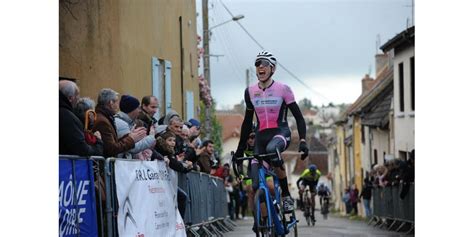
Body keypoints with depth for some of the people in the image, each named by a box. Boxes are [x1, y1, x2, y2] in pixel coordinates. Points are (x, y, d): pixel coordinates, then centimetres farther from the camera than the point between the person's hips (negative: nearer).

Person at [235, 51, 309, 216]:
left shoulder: (283, 89, -4)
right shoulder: (250, 92, 7)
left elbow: (298, 117, -2)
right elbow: (247, 121, 17)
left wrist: (302, 141, -14)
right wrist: (240, 148, 16)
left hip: (281, 133, -4)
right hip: (261, 136, 4)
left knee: (272, 149, -40)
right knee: (256, 185, -11)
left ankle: (286, 196, -24)